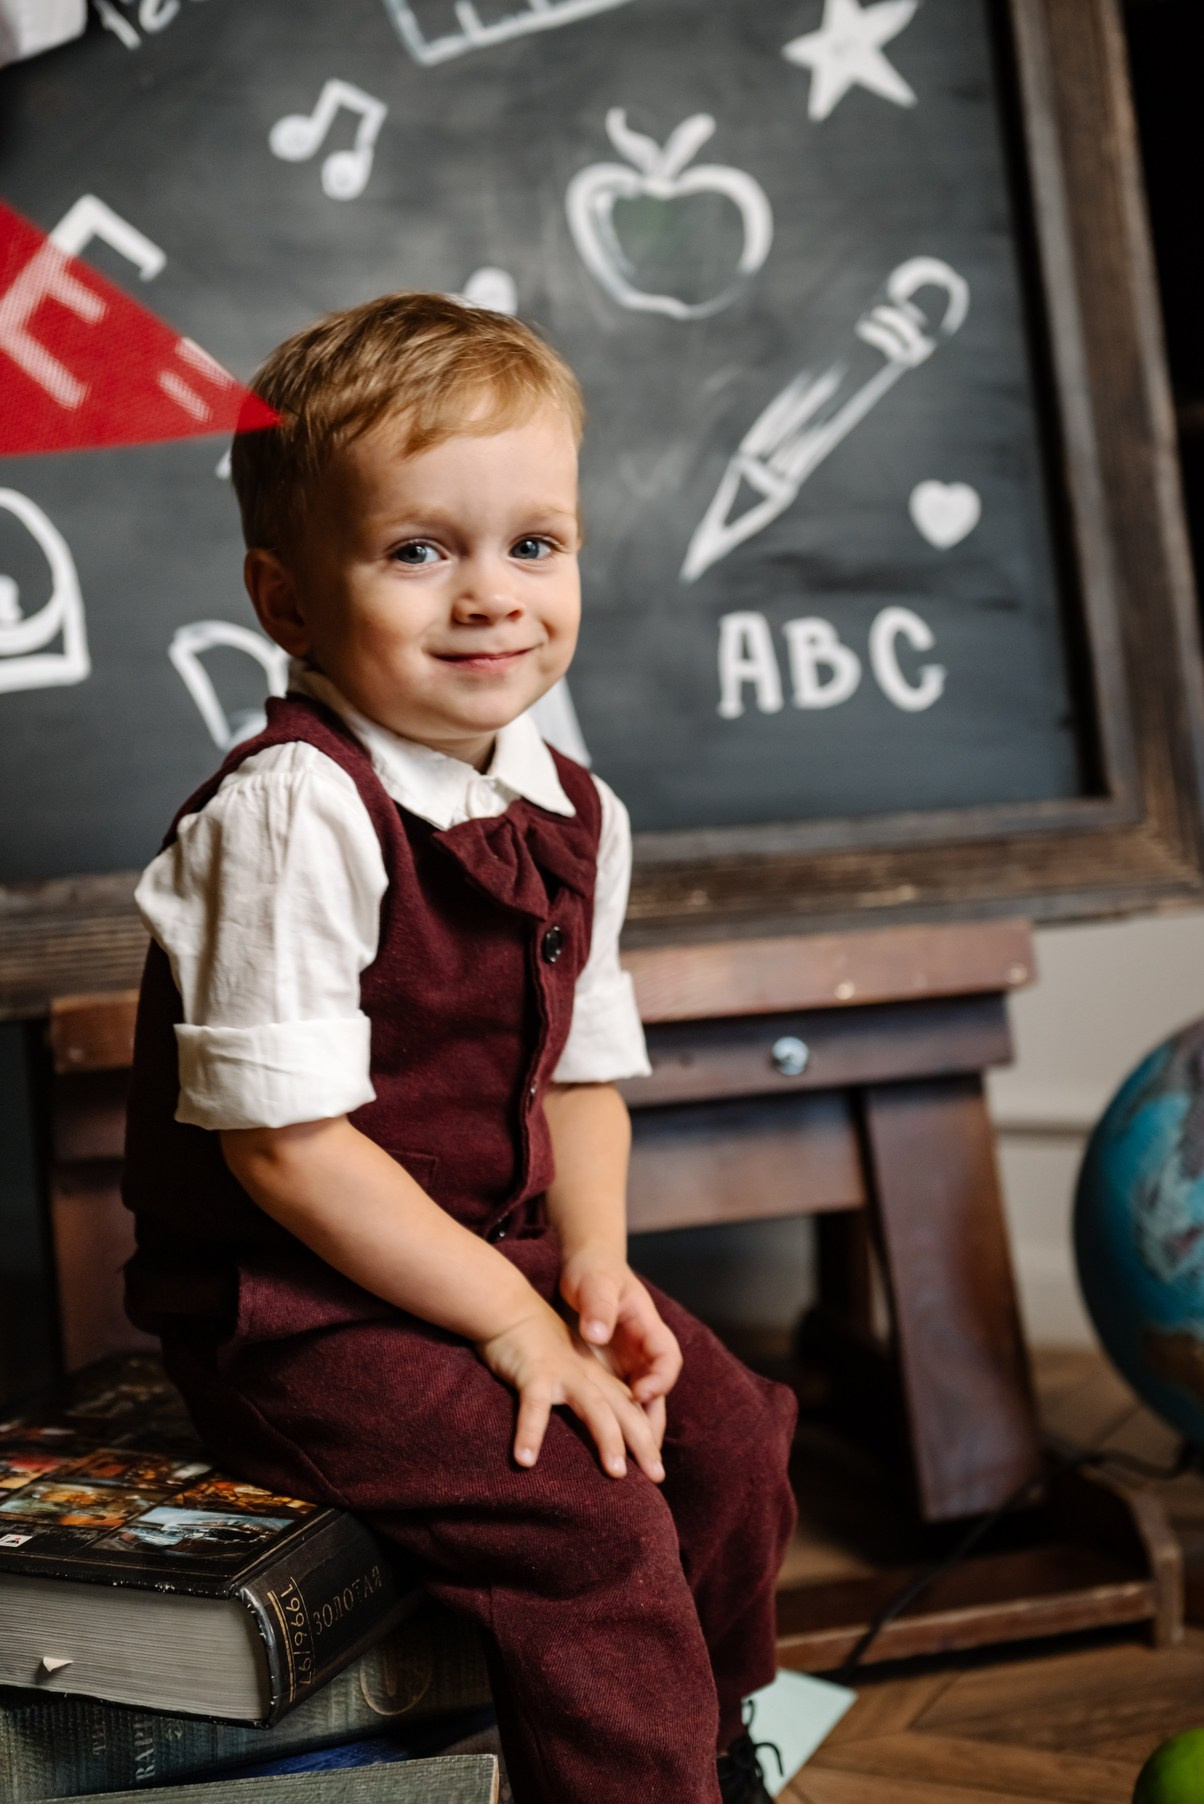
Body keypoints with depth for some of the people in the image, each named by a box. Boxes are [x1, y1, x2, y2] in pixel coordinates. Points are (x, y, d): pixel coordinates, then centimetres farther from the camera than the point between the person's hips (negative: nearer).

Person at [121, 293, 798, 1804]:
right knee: (583, 1511, -19)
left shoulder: (570, 811, 2)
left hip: (490, 1253, 8)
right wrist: (513, 1324, -19)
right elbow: (283, 1143, -23)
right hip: (291, 1304, -8)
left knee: (725, 1428, 10)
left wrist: (592, 1263, -5)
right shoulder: (289, 813, -23)